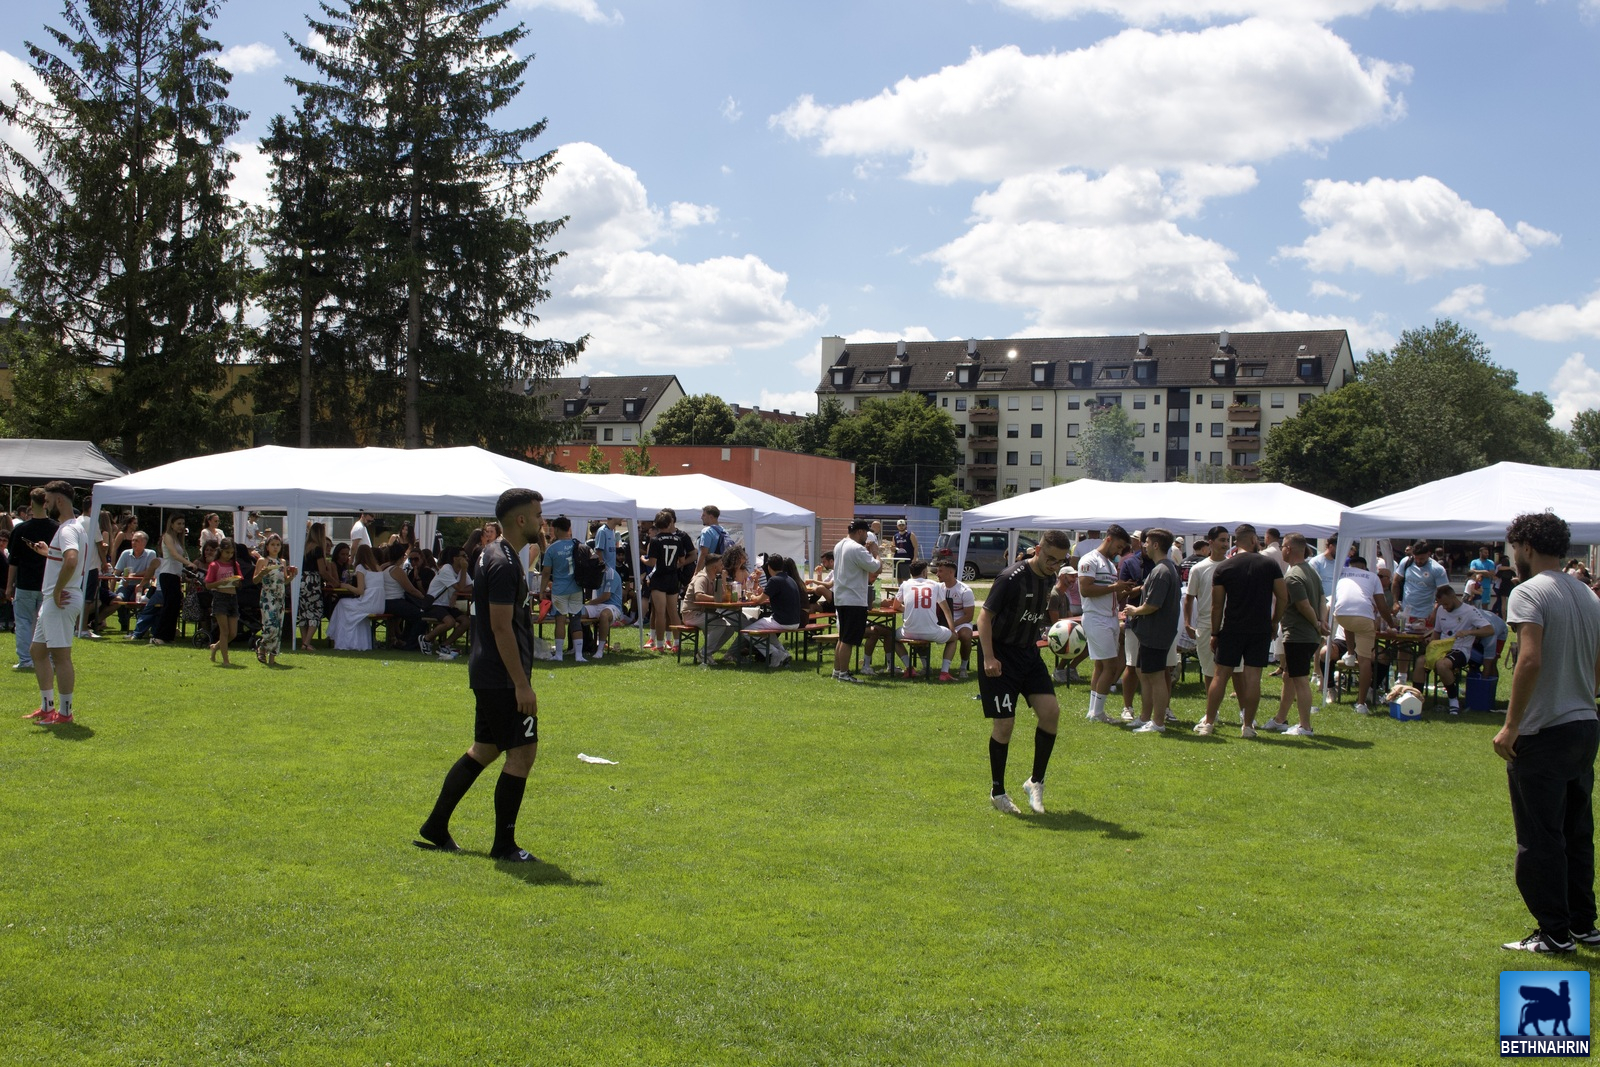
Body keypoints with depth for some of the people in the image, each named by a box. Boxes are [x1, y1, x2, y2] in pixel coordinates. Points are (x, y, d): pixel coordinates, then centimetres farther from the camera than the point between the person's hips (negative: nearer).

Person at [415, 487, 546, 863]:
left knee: (485, 749, 17)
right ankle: (504, 846, 3)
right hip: (503, 677, -10)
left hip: (488, 674, 10)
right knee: (522, 752, -4)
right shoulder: (504, 563, -18)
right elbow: (501, 627, -22)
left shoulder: (494, 553, 13)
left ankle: (435, 829, 23)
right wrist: (521, 684, -22)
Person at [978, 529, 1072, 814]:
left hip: (1029, 653, 7)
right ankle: (997, 791, 12)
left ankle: (1036, 782, 7)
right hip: (1001, 657, -7)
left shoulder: (1049, 579, 4)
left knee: (1051, 711, -8)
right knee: (1004, 722, -6)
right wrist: (988, 657, -25)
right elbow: (985, 615, -18)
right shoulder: (1012, 578, -19)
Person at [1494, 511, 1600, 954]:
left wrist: (1511, 725, -20)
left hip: (1544, 734, -8)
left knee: (1540, 839, 0)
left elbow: (1531, 659, -24)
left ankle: (1554, 933, 4)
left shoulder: (1529, 592, -13)